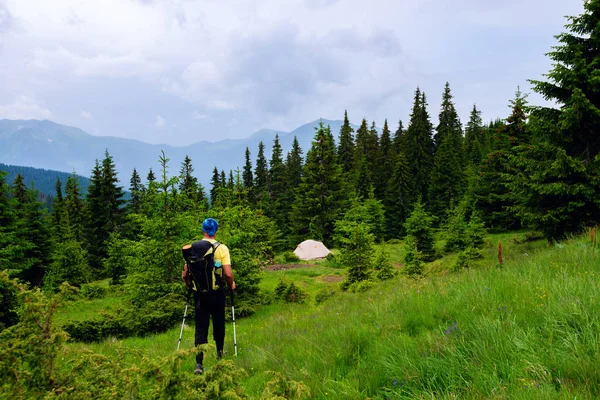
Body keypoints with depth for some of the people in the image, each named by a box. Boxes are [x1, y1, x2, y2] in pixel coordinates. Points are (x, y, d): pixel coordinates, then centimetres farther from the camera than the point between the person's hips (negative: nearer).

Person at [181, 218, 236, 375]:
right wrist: (231, 285, 5)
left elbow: (185, 274, 1)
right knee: (218, 324, 19)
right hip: (217, 292, -1)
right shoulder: (221, 248, -8)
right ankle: (219, 353, 36)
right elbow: (228, 274, -15)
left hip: (199, 293, 1)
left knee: (200, 328, 4)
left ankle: (199, 364, -4)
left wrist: (190, 285, 21)